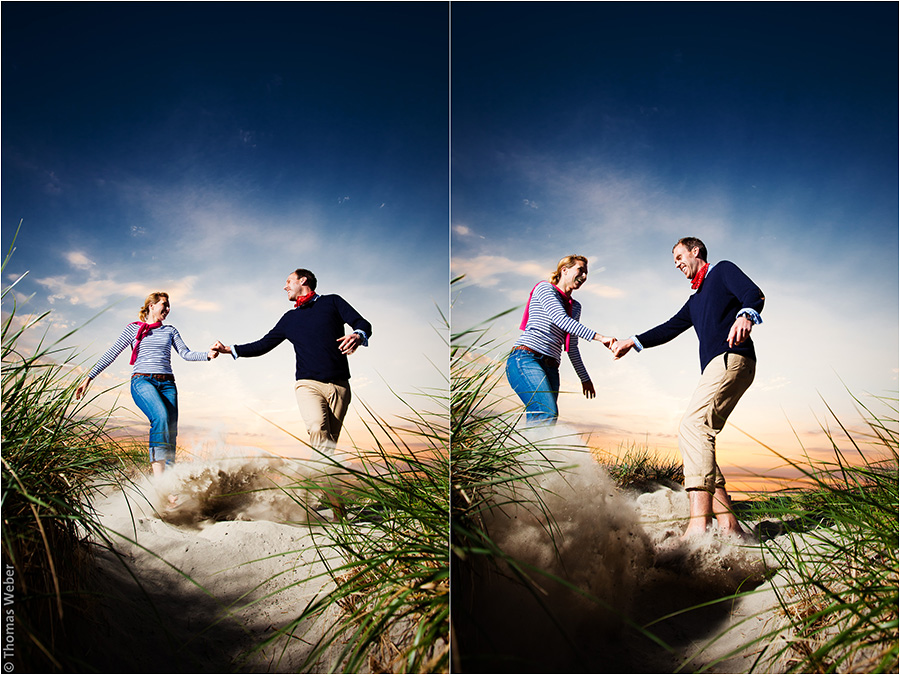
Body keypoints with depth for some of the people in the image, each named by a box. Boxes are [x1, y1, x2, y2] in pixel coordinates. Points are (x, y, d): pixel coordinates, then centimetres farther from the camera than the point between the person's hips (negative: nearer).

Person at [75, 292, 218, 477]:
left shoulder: (170, 331, 21)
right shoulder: (133, 328, 13)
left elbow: (186, 354, 9)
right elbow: (111, 354, 11)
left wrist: (207, 355, -10)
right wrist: (89, 377, 5)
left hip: (167, 383, 4)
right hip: (142, 381, -4)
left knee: (170, 431, -10)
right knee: (160, 416, -31)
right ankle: (158, 478, -35)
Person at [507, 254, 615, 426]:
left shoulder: (575, 307, 28)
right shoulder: (545, 288, 5)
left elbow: (572, 347, 30)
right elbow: (560, 319, -12)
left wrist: (584, 378, 29)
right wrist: (599, 337, -19)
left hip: (550, 367, 7)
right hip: (526, 358, -7)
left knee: (536, 422, -9)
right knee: (548, 413, -28)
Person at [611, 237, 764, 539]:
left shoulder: (722, 270, 11)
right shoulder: (695, 300, 35)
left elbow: (754, 293, -7)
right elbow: (671, 328, 37)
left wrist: (745, 315, -30)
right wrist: (633, 342, 29)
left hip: (733, 358, -9)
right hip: (714, 368, 9)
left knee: (693, 426, -26)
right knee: (699, 438, -1)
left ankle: (698, 526, -37)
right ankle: (727, 524, -5)